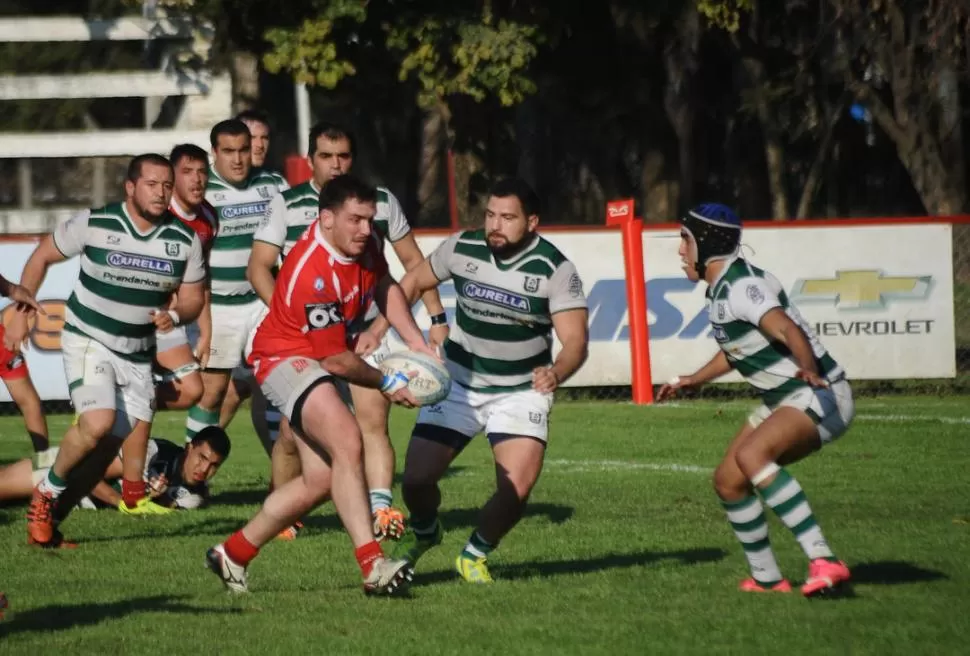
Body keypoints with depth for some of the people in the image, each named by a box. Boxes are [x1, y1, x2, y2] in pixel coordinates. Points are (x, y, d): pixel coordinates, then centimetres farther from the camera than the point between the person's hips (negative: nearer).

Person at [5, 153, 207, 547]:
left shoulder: (185, 240, -5)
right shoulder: (94, 224, -13)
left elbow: (192, 300, 6)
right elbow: (41, 256, 2)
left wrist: (174, 315, -17)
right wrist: (20, 313, 0)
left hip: (138, 354, 4)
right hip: (88, 341, -4)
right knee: (98, 423, -27)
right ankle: (47, 493, -4)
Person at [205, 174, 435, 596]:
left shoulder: (362, 245, -5)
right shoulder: (312, 273, -30)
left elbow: (385, 287, 17)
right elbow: (336, 359, -22)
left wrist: (415, 342, 4)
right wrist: (388, 384, -9)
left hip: (317, 364, 10)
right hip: (286, 359, -10)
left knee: (320, 482, 9)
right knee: (347, 442, -30)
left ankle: (234, 553, 24)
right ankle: (372, 564, -36)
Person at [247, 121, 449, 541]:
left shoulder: (381, 202, 4)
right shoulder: (287, 205, -2)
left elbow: (412, 260, 14)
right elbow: (258, 267, -6)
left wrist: (436, 318, 9)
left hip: (365, 333, 1)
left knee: (373, 419, -16)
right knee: (291, 432, -2)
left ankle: (381, 509, -23)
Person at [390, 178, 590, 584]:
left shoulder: (554, 269, -17)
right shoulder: (462, 248, -9)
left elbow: (575, 340, -20)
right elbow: (414, 282, 9)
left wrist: (556, 372, -42)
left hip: (521, 392, -2)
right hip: (459, 383, 2)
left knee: (517, 488, -20)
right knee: (416, 480, -8)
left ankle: (476, 554, 11)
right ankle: (424, 532, 30)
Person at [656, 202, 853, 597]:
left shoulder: (741, 287, -19)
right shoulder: (721, 289, 12)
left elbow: (789, 331, -35)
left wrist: (810, 371, -52)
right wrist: (695, 380, 38)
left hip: (820, 395, -11)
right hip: (783, 401, 11)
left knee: (751, 454, -34)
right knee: (728, 481, 9)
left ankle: (823, 561, -40)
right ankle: (766, 578, 22)